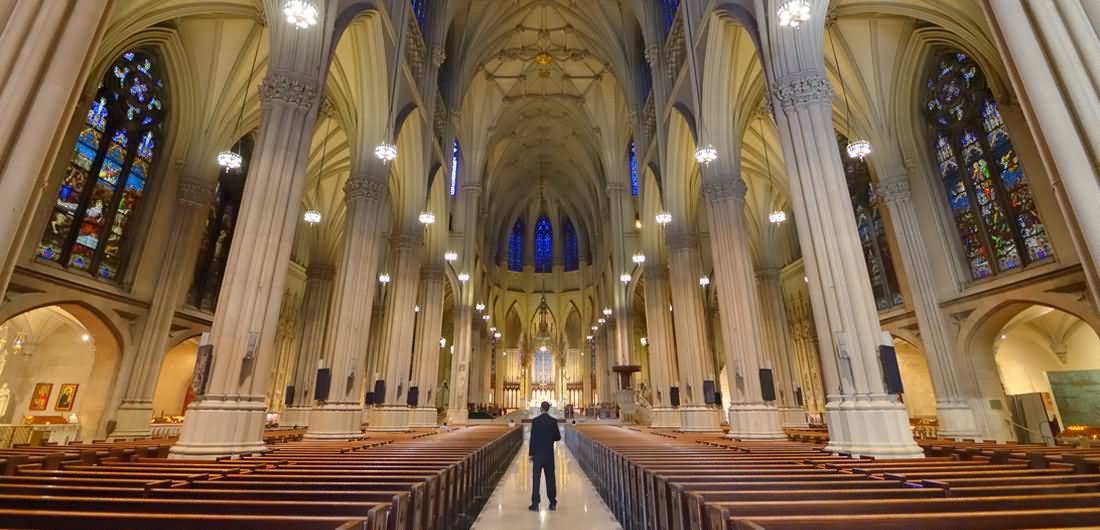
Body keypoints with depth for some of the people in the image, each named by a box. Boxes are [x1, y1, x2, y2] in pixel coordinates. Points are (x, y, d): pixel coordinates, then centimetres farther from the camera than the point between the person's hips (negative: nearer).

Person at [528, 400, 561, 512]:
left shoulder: (535, 421, -10)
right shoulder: (553, 421, -5)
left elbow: (532, 438, -9)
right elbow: (558, 437, 0)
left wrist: (530, 453, -1)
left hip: (537, 454, -2)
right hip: (549, 454, 2)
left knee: (536, 479, 3)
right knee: (550, 478, 12)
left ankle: (535, 504, 4)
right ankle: (553, 503, 18)